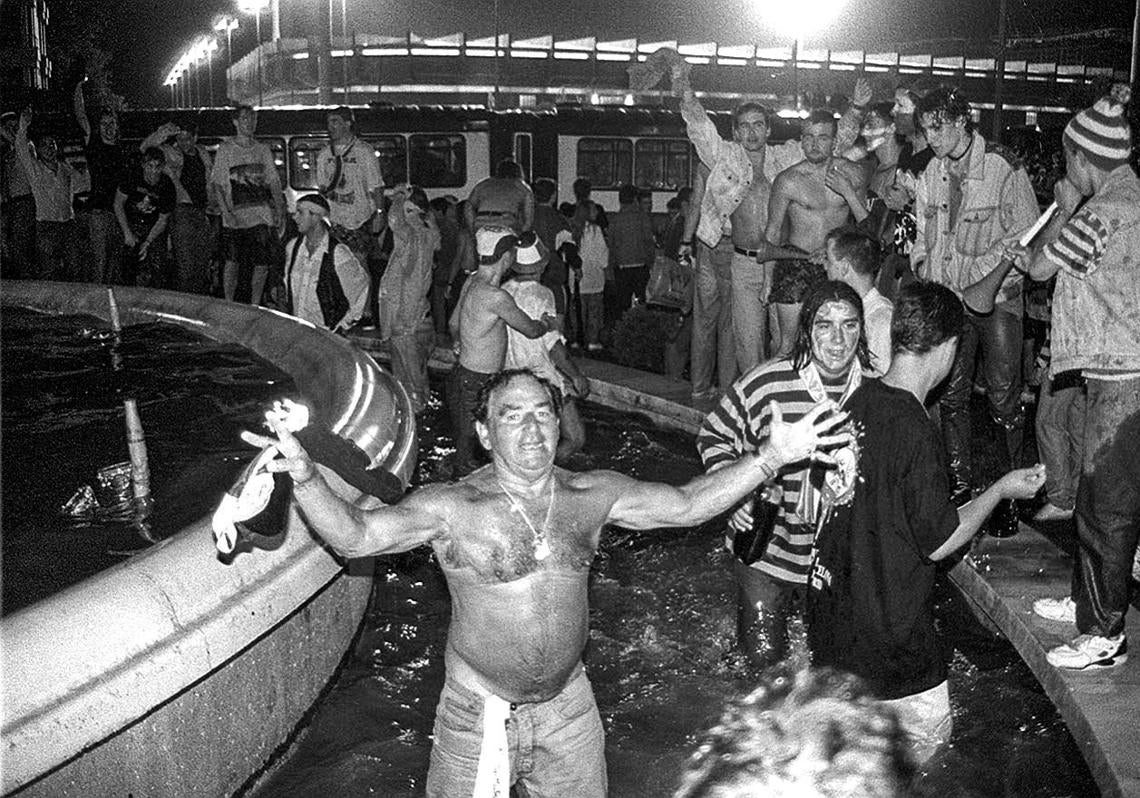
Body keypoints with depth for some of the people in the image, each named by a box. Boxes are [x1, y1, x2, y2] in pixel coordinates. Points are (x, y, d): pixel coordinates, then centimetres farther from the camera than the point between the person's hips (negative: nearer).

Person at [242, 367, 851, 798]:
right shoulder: (452, 508, -17)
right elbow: (354, 536, -27)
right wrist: (303, 474, -46)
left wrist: (771, 457, -9)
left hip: (569, 706, 3)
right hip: (479, 714, -3)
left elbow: (686, 504, -1)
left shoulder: (592, 495, -5)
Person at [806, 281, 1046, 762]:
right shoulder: (915, 431, -26)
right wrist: (1002, 490, -5)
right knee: (928, 728, 14)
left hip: (833, 597, 8)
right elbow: (939, 542, -17)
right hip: (885, 628, -8)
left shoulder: (861, 399, -2)